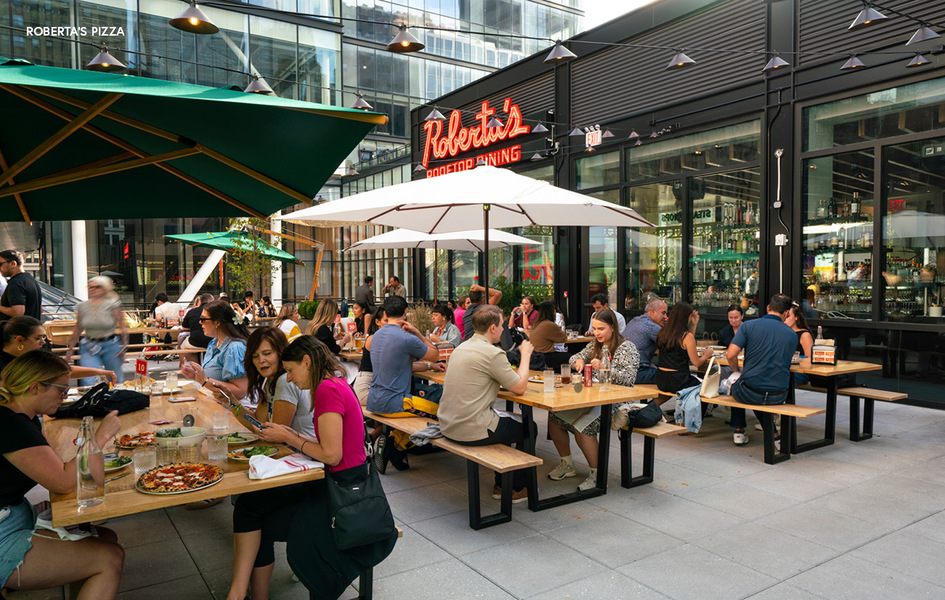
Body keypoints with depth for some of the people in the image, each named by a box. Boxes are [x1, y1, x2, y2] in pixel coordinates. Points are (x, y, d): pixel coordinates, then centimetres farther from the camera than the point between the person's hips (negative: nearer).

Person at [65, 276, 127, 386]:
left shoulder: (113, 305, -3)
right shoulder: (82, 307, 6)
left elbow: (122, 328, -3)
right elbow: (77, 329, 14)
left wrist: (123, 347, -10)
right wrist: (70, 349, 14)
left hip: (111, 347, -2)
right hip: (89, 348, 2)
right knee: (88, 382, -10)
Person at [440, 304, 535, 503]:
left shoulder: (461, 348, 10)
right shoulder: (493, 354, -17)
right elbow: (520, 387, -9)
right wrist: (526, 354, 3)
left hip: (447, 426, 9)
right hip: (471, 431, -9)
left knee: (507, 421, 30)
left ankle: (501, 485, 34)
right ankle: (516, 489, 24)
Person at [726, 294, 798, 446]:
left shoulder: (749, 326, -6)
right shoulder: (792, 334, 3)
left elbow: (730, 354, -12)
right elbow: (785, 361, 16)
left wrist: (737, 370, 8)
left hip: (750, 393, -3)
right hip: (779, 396, 3)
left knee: (734, 384, 33)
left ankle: (739, 432, 33)